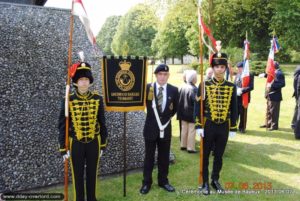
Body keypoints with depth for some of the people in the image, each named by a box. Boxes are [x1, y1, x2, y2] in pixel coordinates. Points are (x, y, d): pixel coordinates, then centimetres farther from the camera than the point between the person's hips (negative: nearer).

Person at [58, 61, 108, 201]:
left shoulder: (98, 99, -4)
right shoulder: (68, 100, -8)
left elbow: (102, 123, 3)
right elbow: (62, 125, -4)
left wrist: (103, 145, 4)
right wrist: (63, 148, -6)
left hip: (94, 143, 1)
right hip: (76, 144, -1)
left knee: (92, 174, 14)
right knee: (77, 175, 11)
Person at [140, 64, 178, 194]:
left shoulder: (174, 90, -1)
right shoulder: (147, 88, -7)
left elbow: (175, 109, 9)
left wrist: (166, 119, 7)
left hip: (165, 128, 2)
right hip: (151, 127, -2)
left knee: (164, 156, 13)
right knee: (149, 156, 8)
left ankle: (163, 181, 28)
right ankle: (146, 182, 21)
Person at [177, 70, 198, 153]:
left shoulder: (182, 88, 1)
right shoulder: (194, 89, -20)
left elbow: (179, 100, 5)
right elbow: (195, 100, -23)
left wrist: (180, 112, 12)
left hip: (183, 113, 7)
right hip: (192, 114, -7)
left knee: (184, 130, 17)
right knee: (191, 131, 2)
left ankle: (183, 145, 28)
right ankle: (190, 148, 8)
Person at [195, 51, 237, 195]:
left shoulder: (231, 87, 1)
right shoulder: (204, 85, -6)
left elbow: (233, 109, 5)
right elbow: (198, 107, -5)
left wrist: (233, 128, 3)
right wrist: (198, 126, -9)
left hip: (224, 127, 2)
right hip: (208, 126, -2)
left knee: (219, 156, 14)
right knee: (205, 156, 9)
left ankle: (215, 180, 32)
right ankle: (205, 182, 24)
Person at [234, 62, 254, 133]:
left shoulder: (250, 75, -8)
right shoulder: (237, 75, 10)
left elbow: (251, 87, -14)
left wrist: (242, 90, -22)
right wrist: (237, 90, -7)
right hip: (236, 97, 4)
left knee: (243, 114, 6)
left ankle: (242, 128, 19)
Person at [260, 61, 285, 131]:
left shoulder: (279, 73, -16)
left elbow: (282, 84, -21)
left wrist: (272, 85, -26)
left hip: (275, 96, -10)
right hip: (270, 96, 10)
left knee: (273, 111, 0)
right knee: (269, 111, 17)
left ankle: (274, 125, 10)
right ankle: (268, 124, 29)